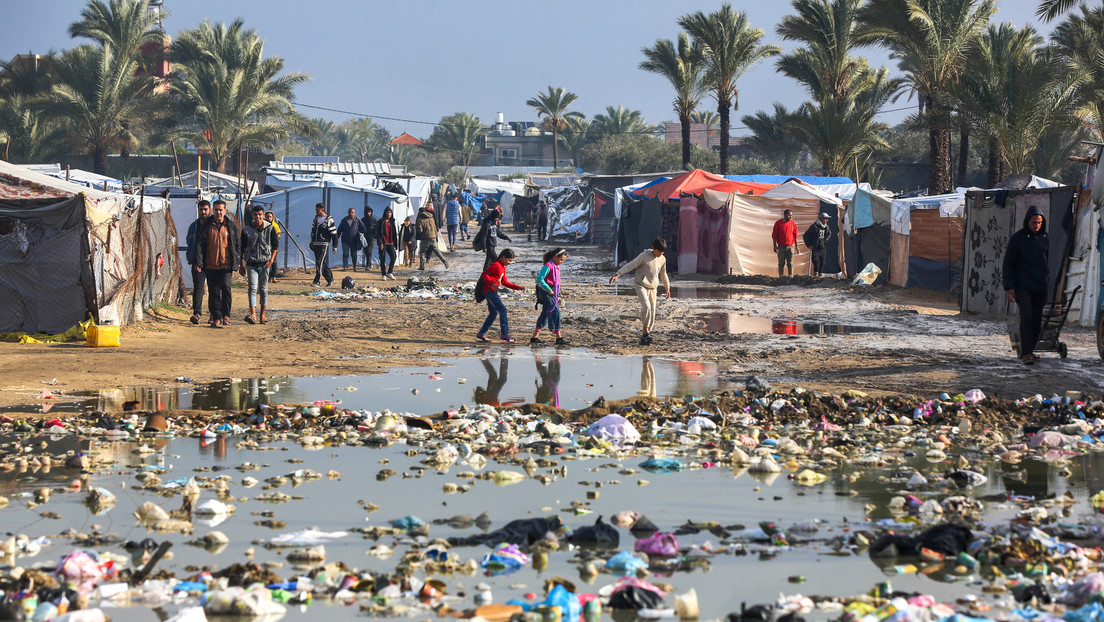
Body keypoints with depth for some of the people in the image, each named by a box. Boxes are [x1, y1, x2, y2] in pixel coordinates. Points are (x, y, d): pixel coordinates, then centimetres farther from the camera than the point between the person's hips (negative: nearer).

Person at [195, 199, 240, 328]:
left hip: (226, 264, -1)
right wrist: (199, 262, -6)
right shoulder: (207, 226, 7)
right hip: (210, 265, 1)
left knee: (225, 286, -16)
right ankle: (216, 317, 11)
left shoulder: (231, 226, 7)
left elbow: (238, 244, 11)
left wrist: (235, 262, 3)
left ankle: (226, 314, -1)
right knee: (213, 291, 3)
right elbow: (200, 244, 4)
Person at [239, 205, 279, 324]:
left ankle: (263, 314, 17)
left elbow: (275, 245, 6)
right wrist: (241, 265, 9)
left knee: (263, 289, 7)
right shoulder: (246, 230, 2)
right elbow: (242, 248, 10)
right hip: (251, 264, 0)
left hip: (265, 264, 0)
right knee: (253, 288, -11)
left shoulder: (270, 228, 1)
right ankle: (253, 314, -21)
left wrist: (271, 260, -7)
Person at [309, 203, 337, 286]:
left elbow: (334, 234, -5)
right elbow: (313, 230, 22)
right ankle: (330, 279, 21)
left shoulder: (329, 220, -7)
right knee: (323, 263, 10)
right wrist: (312, 242, 19)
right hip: (315, 244, 7)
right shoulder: (316, 218, 12)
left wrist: (335, 246, -5)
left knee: (319, 262, -15)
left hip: (324, 245, -7)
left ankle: (316, 281, -16)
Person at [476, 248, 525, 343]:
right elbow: (484, 274, -19)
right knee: (502, 309, -14)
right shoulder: (496, 265, -12)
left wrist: (517, 287, 17)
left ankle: (481, 333, 20)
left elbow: (504, 282, 24)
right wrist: (492, 284, -32)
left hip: (493, 291, 10)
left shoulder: (503, 267, 19)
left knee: (493, 313, 14)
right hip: (489, 291, -10)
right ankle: (505, 334, -17)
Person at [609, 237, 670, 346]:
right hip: (641, 286, -6)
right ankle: (646, 332, -17)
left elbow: (663, 274, 23)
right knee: (646, 306, -25)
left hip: (653, 288, 6)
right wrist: (617, 275, -24)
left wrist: (667, 288, 32)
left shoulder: (662, 259, 6)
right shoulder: (644, 256, -11)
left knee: (652, 311, 2)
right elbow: (630, 265, -15)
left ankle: (645, 337, 10)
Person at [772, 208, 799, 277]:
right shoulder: (778, 223, -2)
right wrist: (775, 245, -7)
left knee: (790, 263, -1)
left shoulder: (793, 223, 3)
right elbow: (774, 235, 0)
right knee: (781, 264, 4)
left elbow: (795, 236, 8)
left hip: (790, 246, 1)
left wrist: (796, 246, 5)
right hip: (781, 247, -1)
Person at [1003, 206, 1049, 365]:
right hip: (1022, 286, -4)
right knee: (1026, 318, -13)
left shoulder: (1045, 238, 10)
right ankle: (1026, 353, -15)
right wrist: (1009, 287, -8)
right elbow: (1008, 264, -1)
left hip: (1040, 287, 4)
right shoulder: (1017, 238, -2)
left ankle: (1029, 350, 12)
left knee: (1037, 320, 4)